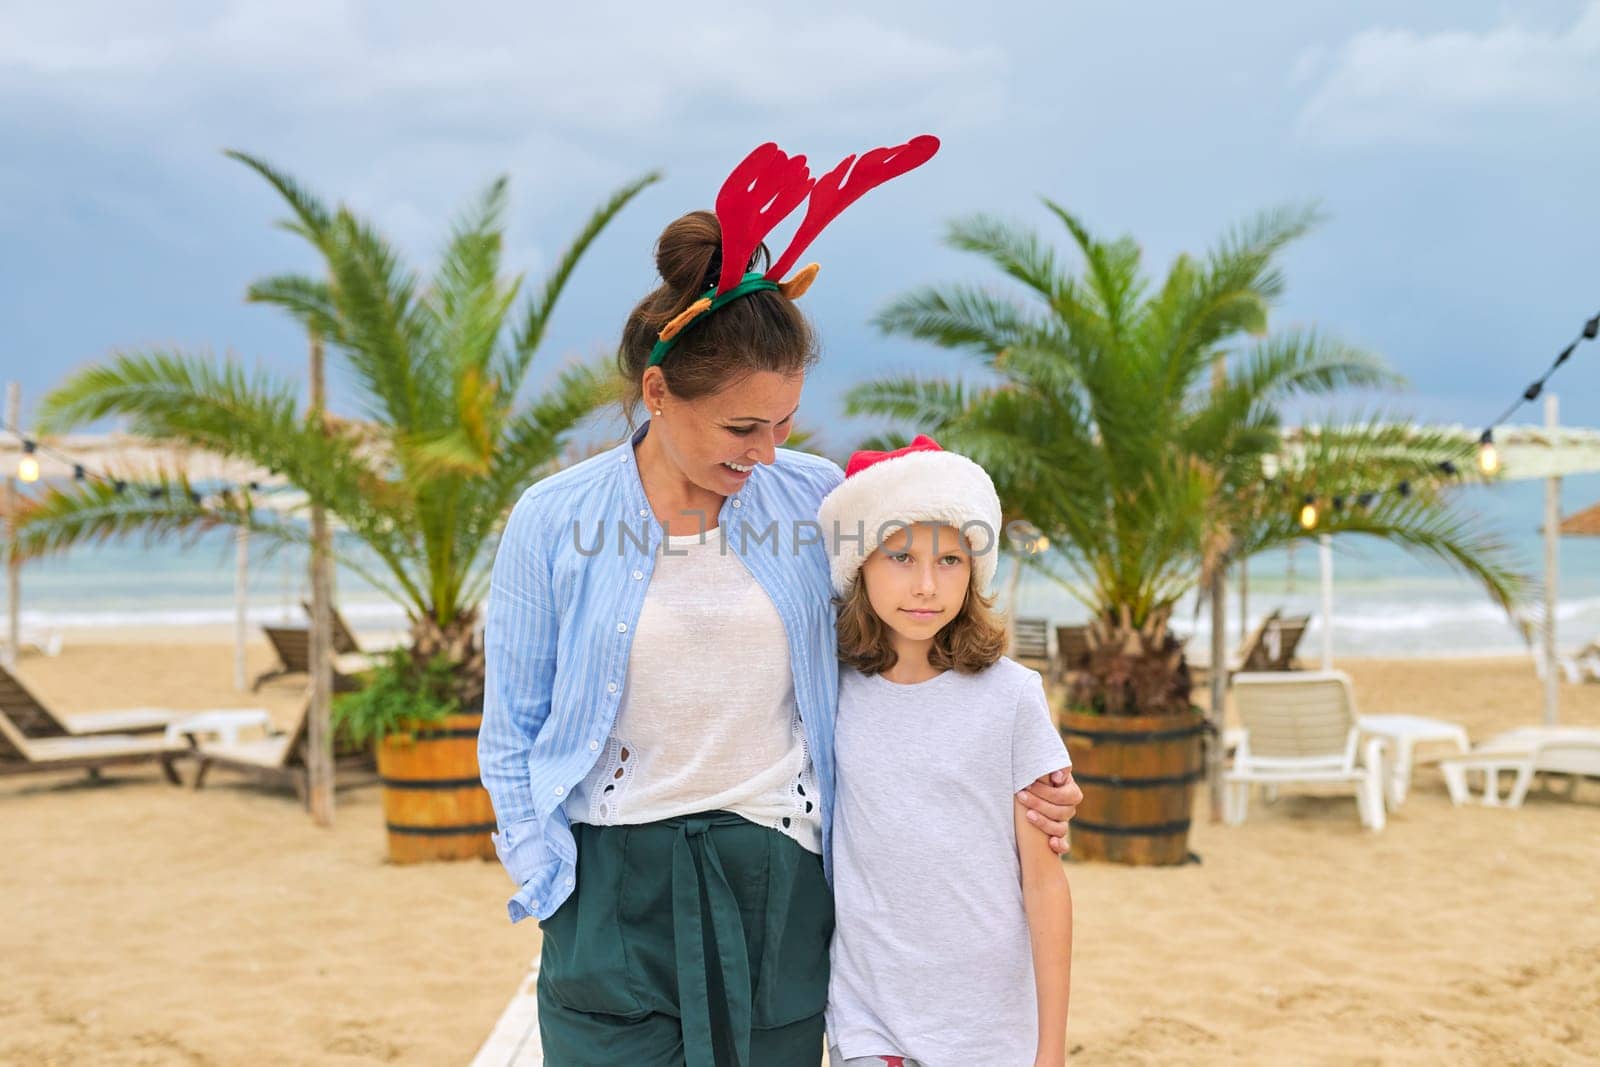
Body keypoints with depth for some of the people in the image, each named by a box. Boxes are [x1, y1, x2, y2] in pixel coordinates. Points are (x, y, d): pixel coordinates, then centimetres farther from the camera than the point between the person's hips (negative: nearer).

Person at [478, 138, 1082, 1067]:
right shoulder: (553, 524, -4)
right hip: (615, 889, -1)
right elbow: (514, 734, 4)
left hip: (777, 881, 2)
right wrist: (556, 886, -3)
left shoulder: (815, 500, -1)